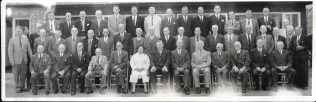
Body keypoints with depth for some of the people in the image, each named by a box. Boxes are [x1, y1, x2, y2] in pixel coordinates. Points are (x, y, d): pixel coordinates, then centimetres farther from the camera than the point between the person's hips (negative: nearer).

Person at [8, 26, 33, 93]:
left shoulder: (25, 39, 10)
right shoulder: (12, 40, -1)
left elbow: (29, 49, 10)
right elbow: (10, 51, -3)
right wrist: (12, 61, -10)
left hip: (24, 60, 3)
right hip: (16, 60, -3)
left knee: (23, 74, 7)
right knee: (16, 75, 3)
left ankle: (22, 87, 18)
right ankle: (17, 88, 12)